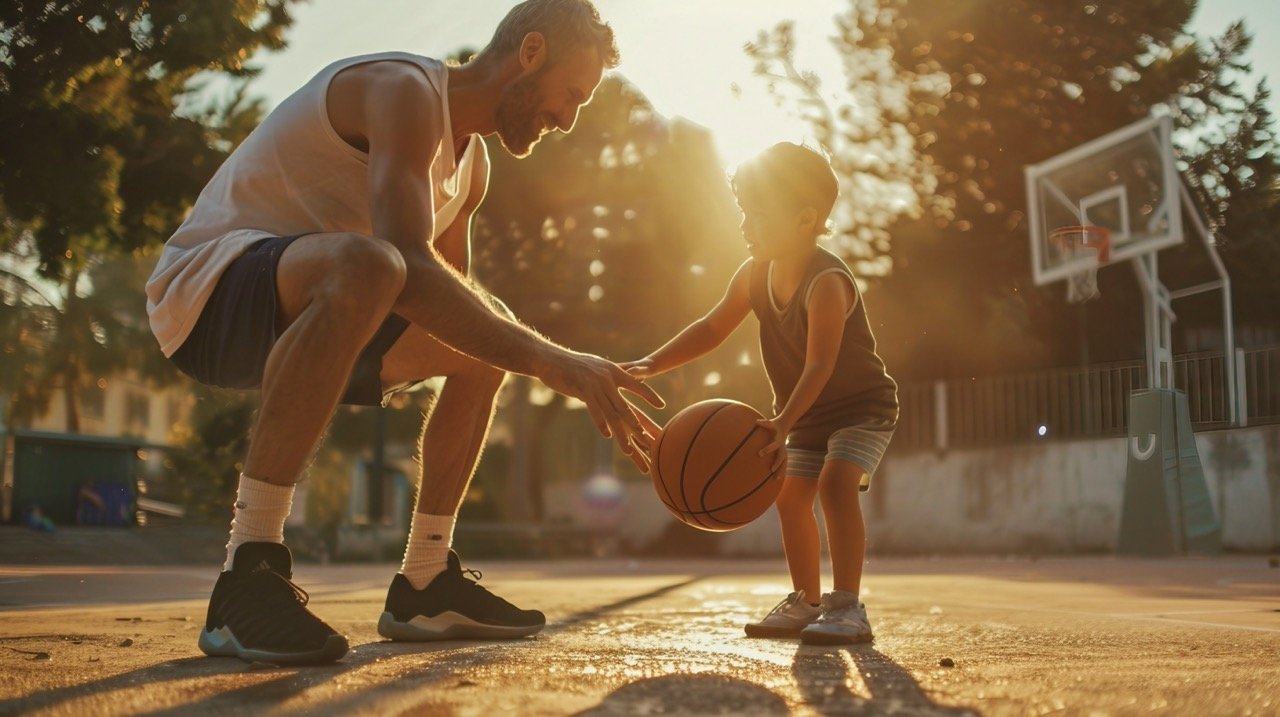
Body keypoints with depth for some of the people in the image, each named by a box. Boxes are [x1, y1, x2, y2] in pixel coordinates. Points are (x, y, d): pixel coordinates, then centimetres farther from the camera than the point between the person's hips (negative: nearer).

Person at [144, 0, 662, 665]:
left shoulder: (472, 161, 13)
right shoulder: (405, 89, -19)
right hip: (204, 285, -10)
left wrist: (579, 373, 4)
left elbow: (452, 290, 18)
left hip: (294, 309, 10)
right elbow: (408, 263, -34)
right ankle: (247, 573, -37)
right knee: (364, 264, -40)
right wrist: (551, 362, -37)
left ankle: (424, 584, 12)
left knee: (487, 342, 13)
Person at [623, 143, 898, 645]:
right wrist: (651, 365, -7)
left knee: (835, 484, -26)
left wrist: (782, 424, -51)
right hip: (807, 416, 9)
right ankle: (806, 603, 23)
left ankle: (847, 607, -25)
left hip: (863, 407, -8)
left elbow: (820, 365, -39)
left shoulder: (827, 282, -31)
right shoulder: (755, 276, -7)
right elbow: (712, 328, 4)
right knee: (791, 496, 9)